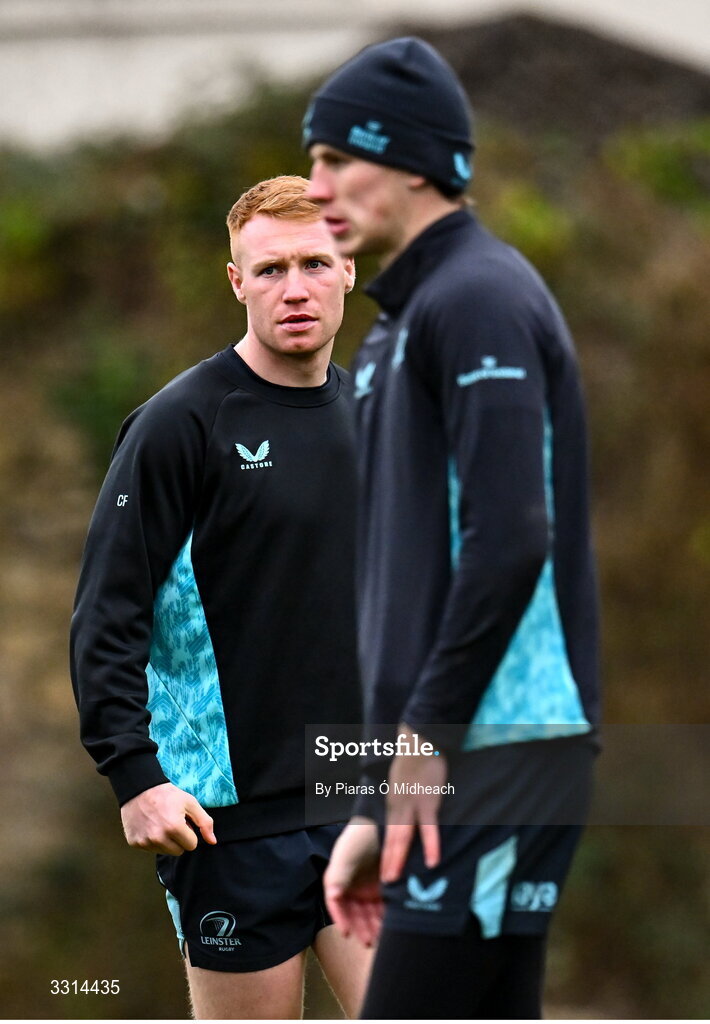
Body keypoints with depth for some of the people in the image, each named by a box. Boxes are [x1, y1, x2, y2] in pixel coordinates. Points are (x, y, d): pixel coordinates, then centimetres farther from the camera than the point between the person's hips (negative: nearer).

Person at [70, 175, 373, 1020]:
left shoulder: (369, 417, 11)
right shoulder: (180, 424, -8)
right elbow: (107, 615, -11)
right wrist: (135, 776, -18)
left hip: (360, 797, 5)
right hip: (234, 820, -5)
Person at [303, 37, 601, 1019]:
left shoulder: (479, 298, -10)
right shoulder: (401, 322, 20)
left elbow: (510, 542, -21)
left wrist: (429, 734, -17)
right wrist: (377, 808, 19)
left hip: (501, 747, -10)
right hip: (445, 758, 10)